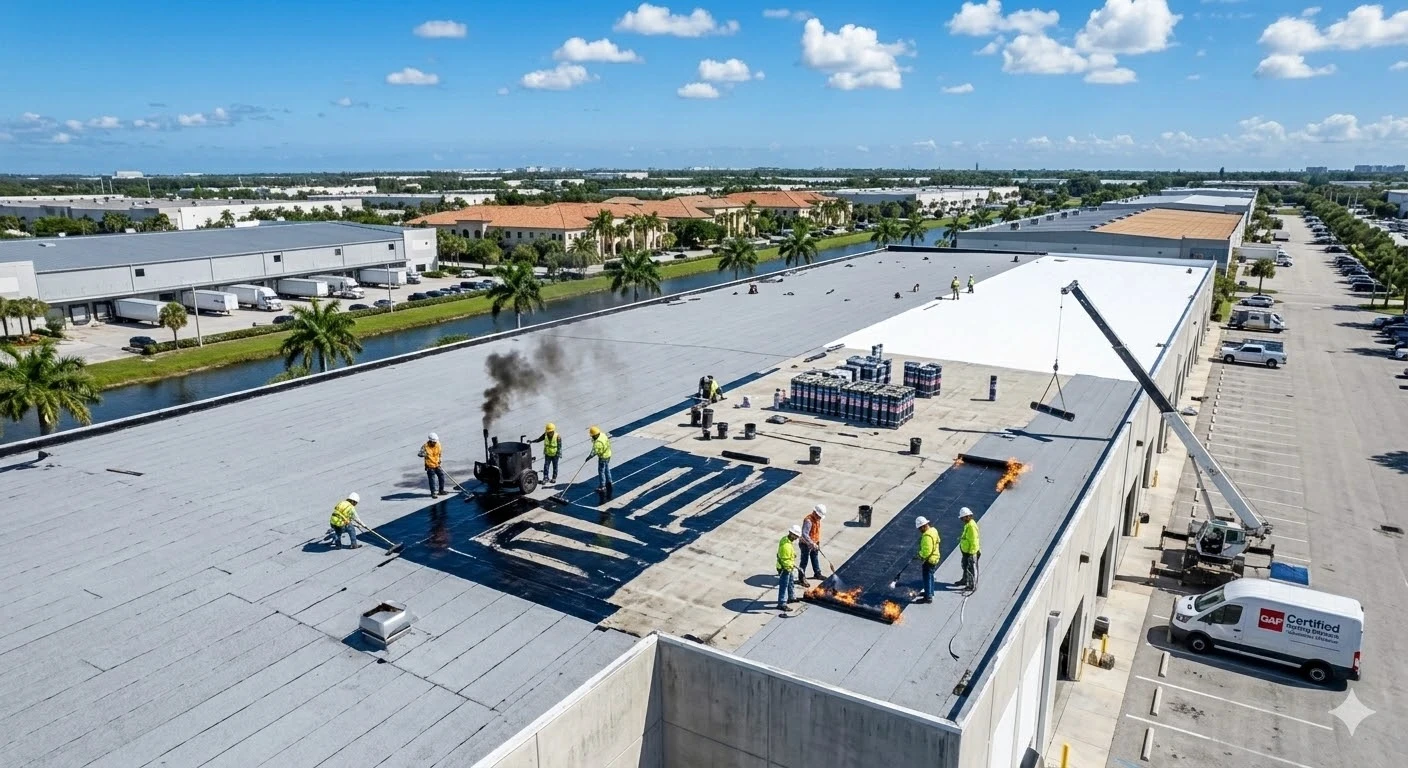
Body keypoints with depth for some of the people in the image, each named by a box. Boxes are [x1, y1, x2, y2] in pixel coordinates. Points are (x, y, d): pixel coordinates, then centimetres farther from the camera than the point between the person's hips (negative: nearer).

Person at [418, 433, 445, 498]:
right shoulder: (425, 446, -16)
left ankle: (441, 491, 23)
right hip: (430, 466, -5)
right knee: (432, 480, -3)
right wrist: (423, 454, -40)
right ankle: (433, 493, 10)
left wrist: (439, 460, 6)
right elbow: (419, 454, -20)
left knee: (442, 476, 8)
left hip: (437, 465, 5)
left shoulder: (438, 445, -2)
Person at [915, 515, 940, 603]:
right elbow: (937, 541, 16)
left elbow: (926, 551, -30)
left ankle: (928, 597, 6)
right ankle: (930, 592, 40)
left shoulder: (927, 536, -28)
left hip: (928, 560, -10)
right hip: (934, 557, 10)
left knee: (927, 578, 0)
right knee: (930, 576, 24)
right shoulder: (933, 530, 3)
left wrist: (919, 556, -16)